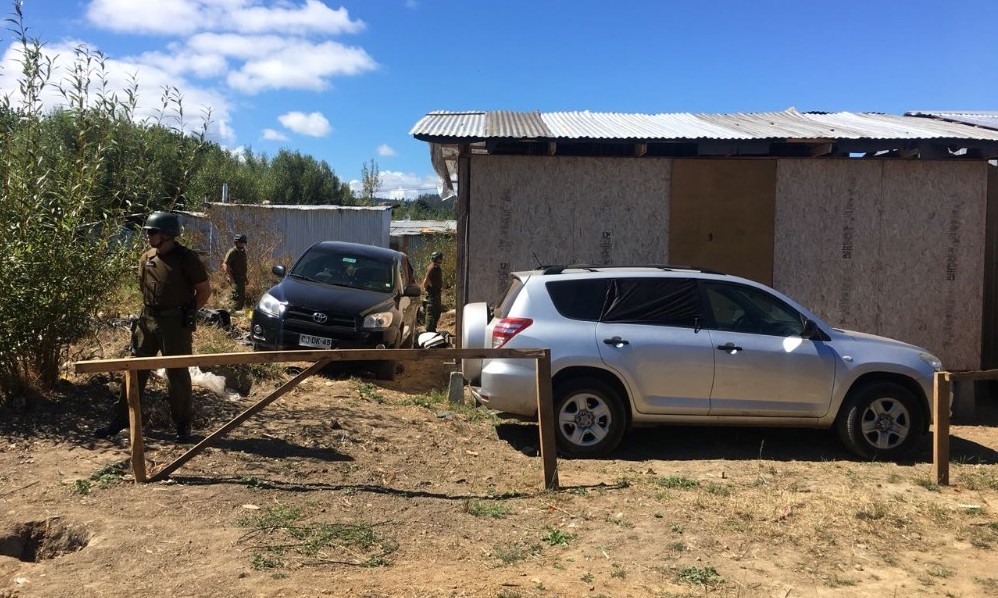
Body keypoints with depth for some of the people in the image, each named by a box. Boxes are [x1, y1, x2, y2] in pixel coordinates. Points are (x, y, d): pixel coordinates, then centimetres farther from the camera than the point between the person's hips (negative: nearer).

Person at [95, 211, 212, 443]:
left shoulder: (187, 258, -11)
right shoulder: (146, 258, 7)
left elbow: (205, 291, -6)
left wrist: (186, 312, -3)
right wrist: (151, 308, 13)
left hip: (175, 323, -6)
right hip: (147, 320, 6)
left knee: (177, 374, 2)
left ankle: (183, 424, 14)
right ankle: (120, 419, 19)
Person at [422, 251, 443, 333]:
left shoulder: (437, 267, 14)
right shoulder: (432, 268, -18)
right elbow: (426, 280, -23)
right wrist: (425, 288, -8)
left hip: (437, 292, 11)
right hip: (432, 293, -11)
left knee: (437, 312, 16)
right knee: (431, 313, -6)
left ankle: (433, 330, 25)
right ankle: (429, 331, -1)